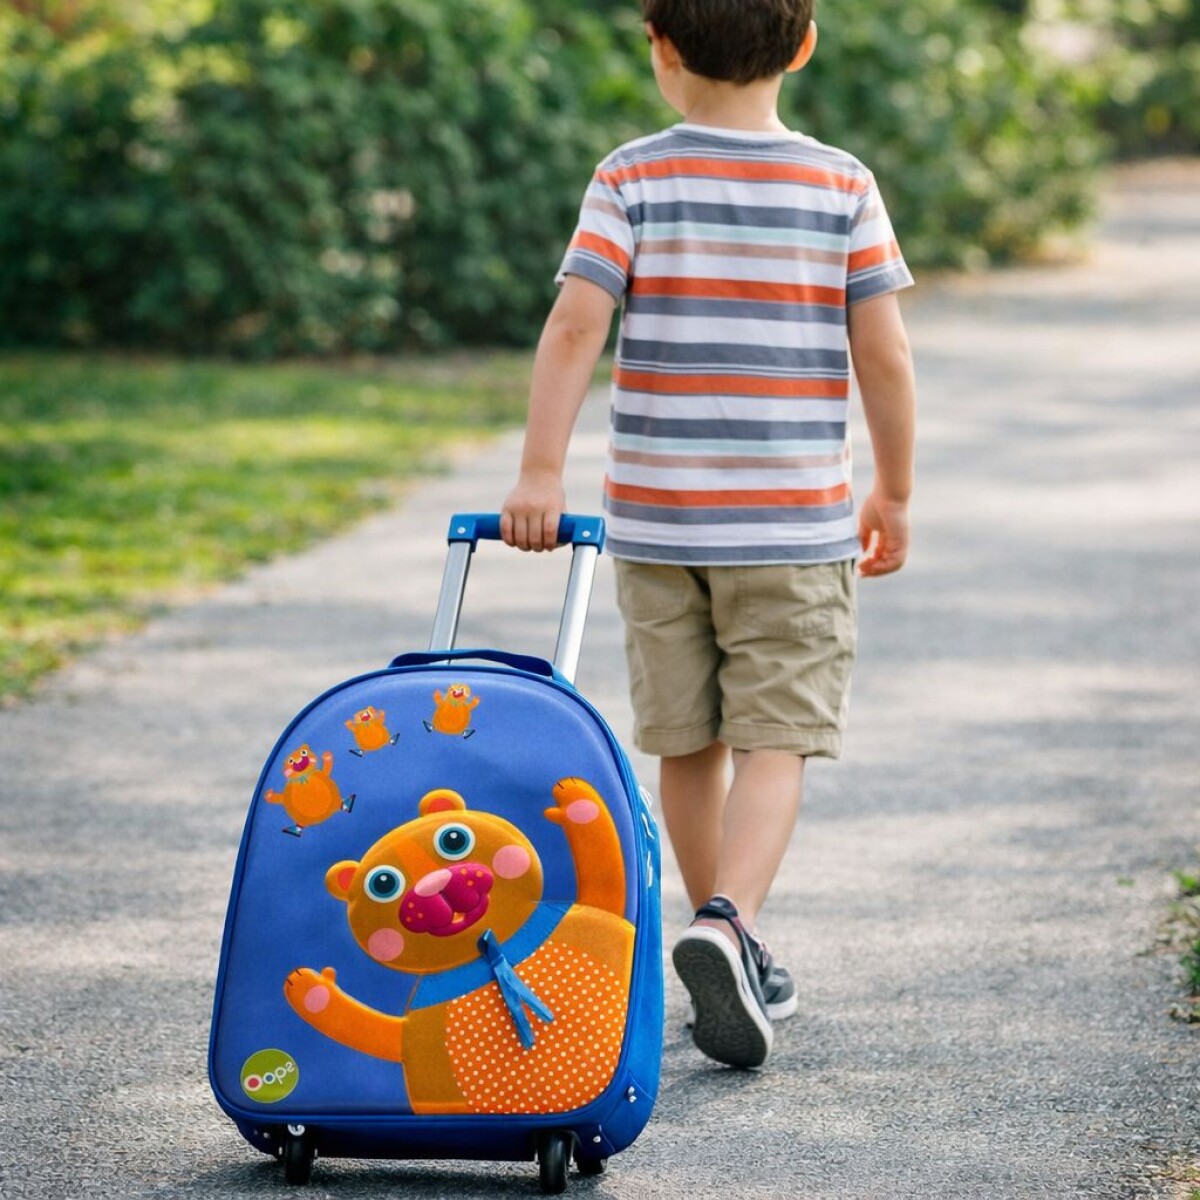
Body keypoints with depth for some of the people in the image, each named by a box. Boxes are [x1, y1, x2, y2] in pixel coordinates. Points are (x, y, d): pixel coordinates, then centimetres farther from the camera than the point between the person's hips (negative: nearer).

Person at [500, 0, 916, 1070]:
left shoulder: (631, 180, -3)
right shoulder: (842, 186, -3)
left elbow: (573, 328, -13)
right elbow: (884, 354, -3)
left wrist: (542, 472, -10)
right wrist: (894, 494, 9)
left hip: (655, 517, 1)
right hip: (794, 521, -1)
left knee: (689, 745, 13)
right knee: (776, 740, -1)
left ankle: (734, 957, 24)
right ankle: (730, 926, -24)